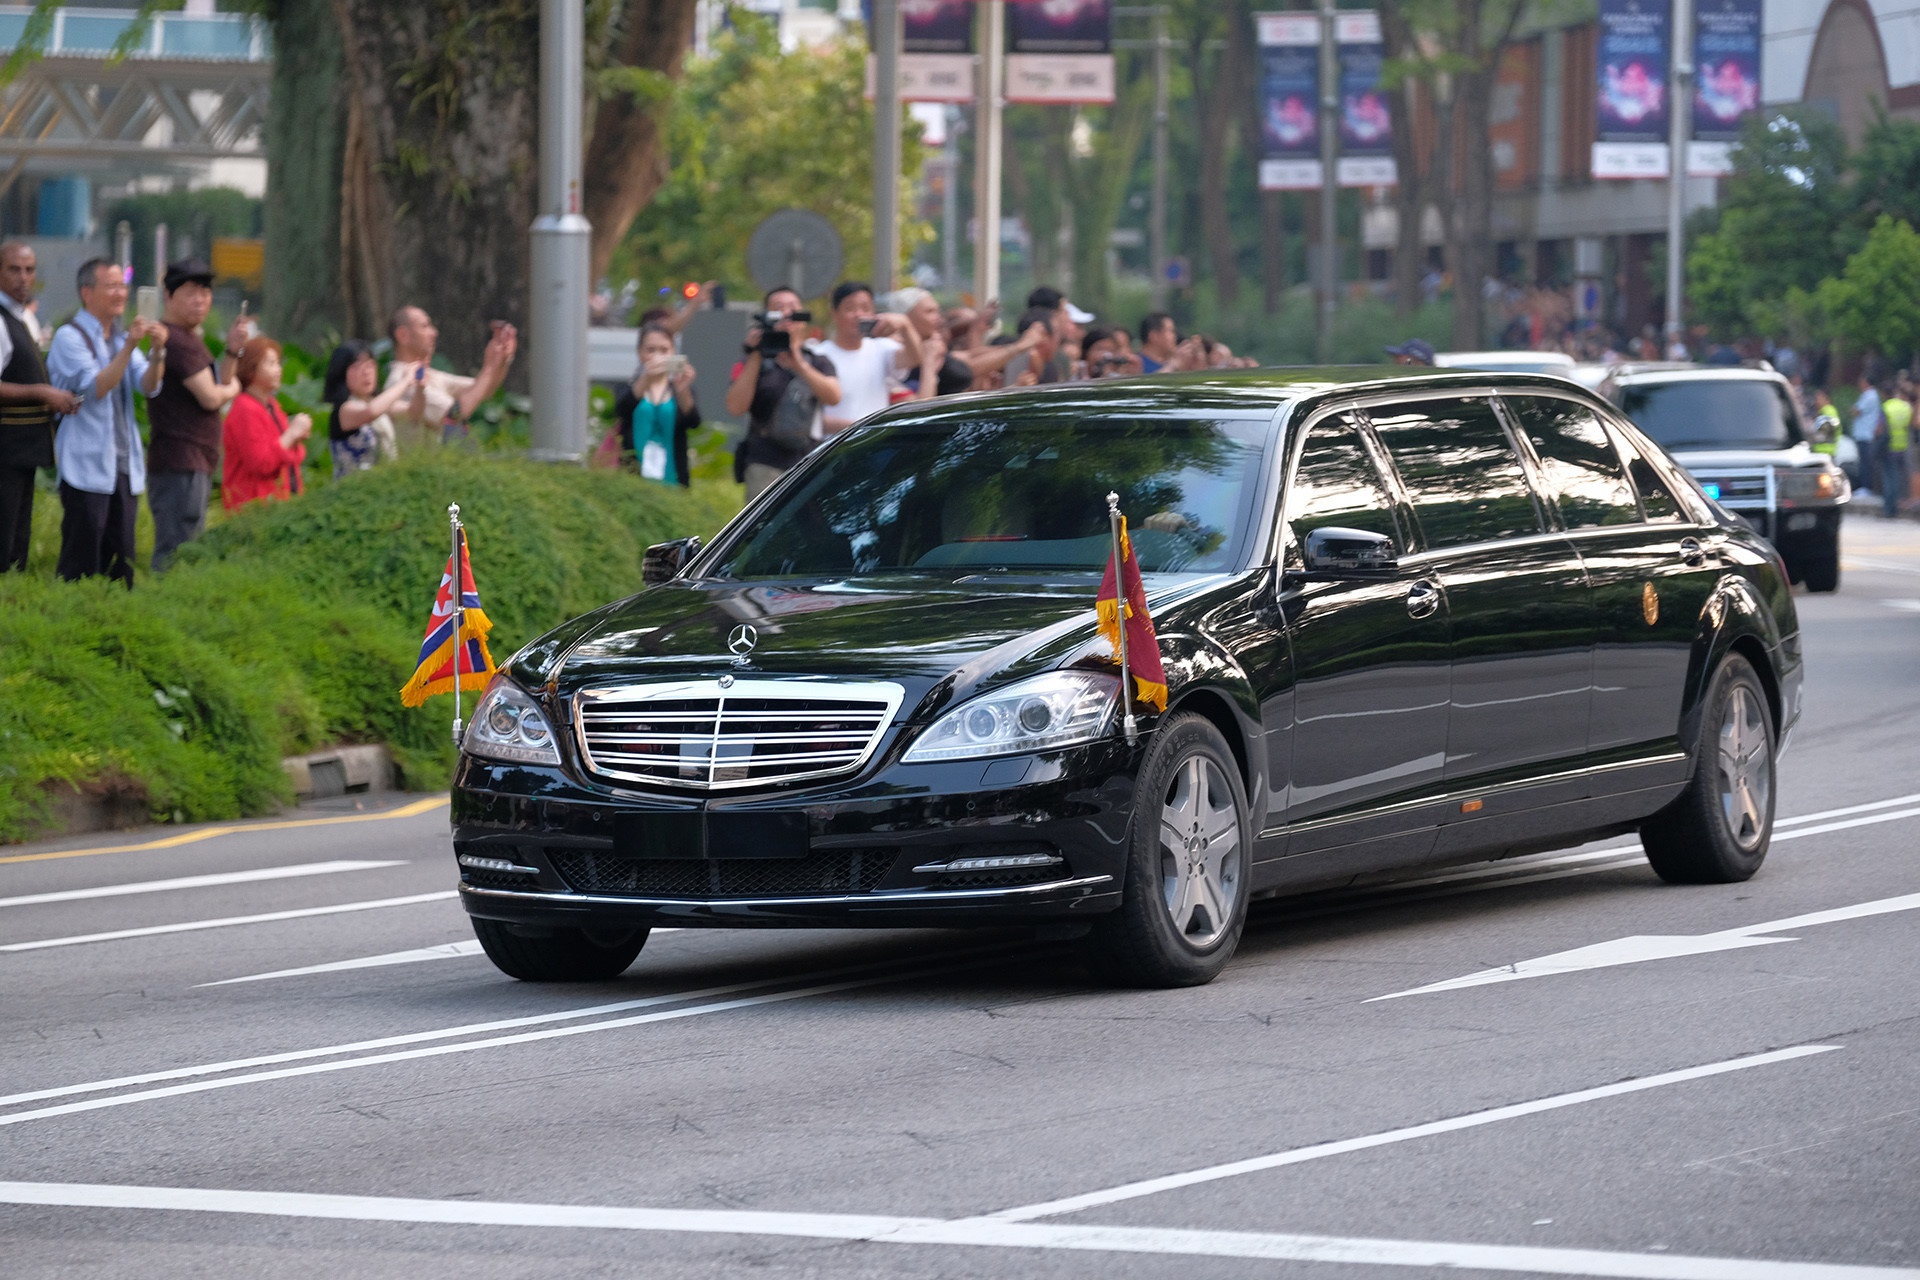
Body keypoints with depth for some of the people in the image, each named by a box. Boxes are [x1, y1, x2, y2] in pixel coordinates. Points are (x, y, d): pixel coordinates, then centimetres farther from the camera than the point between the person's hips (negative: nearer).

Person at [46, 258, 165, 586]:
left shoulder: (121, 337, 16)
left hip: (125, 466, 7)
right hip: (86, 468, -7)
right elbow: (96, 388, -16)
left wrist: (158, 351, -15)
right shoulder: (70, 336, -5)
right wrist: (129, 347, -23)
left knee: (120, 564, 6)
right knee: (83, 562, -7)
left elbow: (149, 386, 3)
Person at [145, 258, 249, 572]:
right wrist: (231, 389, 3)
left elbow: (219, 385, 17)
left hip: (196, 463, 11)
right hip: (180, 464, -11)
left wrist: (231, 352, 2)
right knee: (179, 555, -12)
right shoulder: (175, 339, -15)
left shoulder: (188, 337, 19)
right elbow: (210, 398, -19)